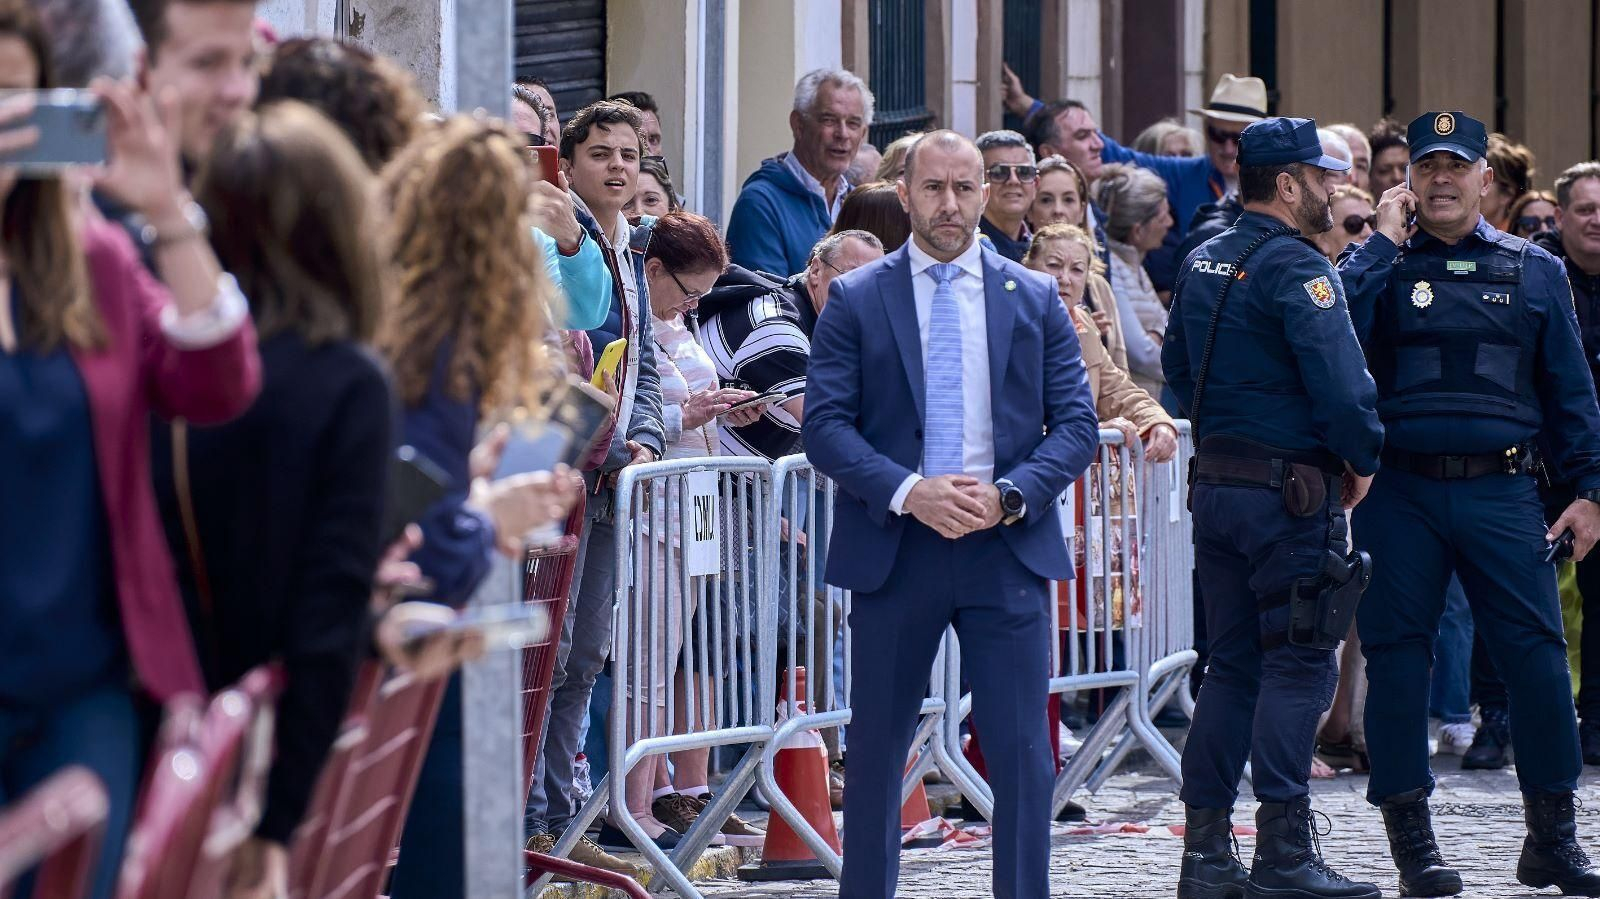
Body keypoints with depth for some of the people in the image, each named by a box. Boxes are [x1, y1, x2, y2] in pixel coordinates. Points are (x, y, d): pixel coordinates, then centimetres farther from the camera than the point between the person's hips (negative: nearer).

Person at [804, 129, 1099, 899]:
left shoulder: (1035, 299, 7)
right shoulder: (855, 300, 3)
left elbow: (1076, 423, 4)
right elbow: (825, 425, -3)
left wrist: (1009, 495, -13)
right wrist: (907, 491, -18)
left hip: (1008, 545, 1)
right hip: (893, 547, -1)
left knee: (1021, 748, -1)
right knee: (877, 748, 7)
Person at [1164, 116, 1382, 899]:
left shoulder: (1203, 263, 12)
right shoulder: (1296, 267, -15)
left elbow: (1178, 368, 22)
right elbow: (1341, 384, -21)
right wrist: (1361, 461, -6)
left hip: (1216, 481, 8)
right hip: (1291, 490, -8)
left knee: (1232, 664, 12)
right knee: (1298, 665, -5)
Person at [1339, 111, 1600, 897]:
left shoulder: (1533, 271, 11)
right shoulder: (1382, 266, 7)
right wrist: (1384, 241, -7)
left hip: (1501, 490, 1)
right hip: (1400, 493, -1)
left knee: (1537, 654, -4)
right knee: (1397, 655, -1)